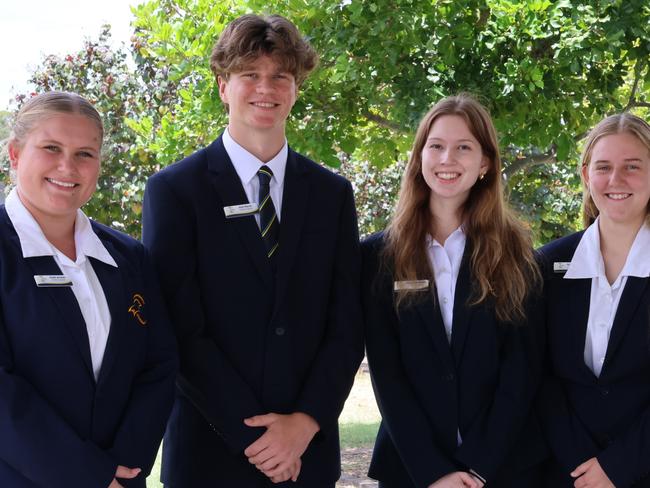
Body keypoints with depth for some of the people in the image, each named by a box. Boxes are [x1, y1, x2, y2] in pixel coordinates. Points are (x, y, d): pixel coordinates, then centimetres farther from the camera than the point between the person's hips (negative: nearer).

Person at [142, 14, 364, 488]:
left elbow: (347, 325, 4)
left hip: (310, 450, 3)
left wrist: (305, 423, -9)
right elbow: (180, 331, -9)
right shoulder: (173, 190, -3)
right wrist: (252, 434, -13)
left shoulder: (333, 193, 7)